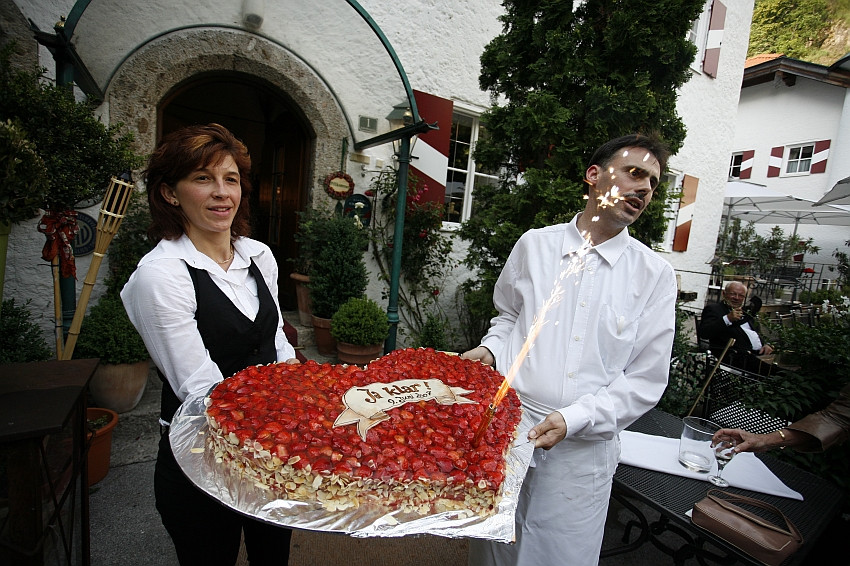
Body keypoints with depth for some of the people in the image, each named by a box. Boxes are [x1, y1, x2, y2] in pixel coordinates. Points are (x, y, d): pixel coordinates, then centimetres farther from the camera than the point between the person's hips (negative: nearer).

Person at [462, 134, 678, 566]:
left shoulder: (655, 275, -4)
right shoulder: (534, 244, 0)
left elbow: (646, 381, -4)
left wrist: (572, 420, -15)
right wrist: (491, 349, -6)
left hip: (582, 447, -1)